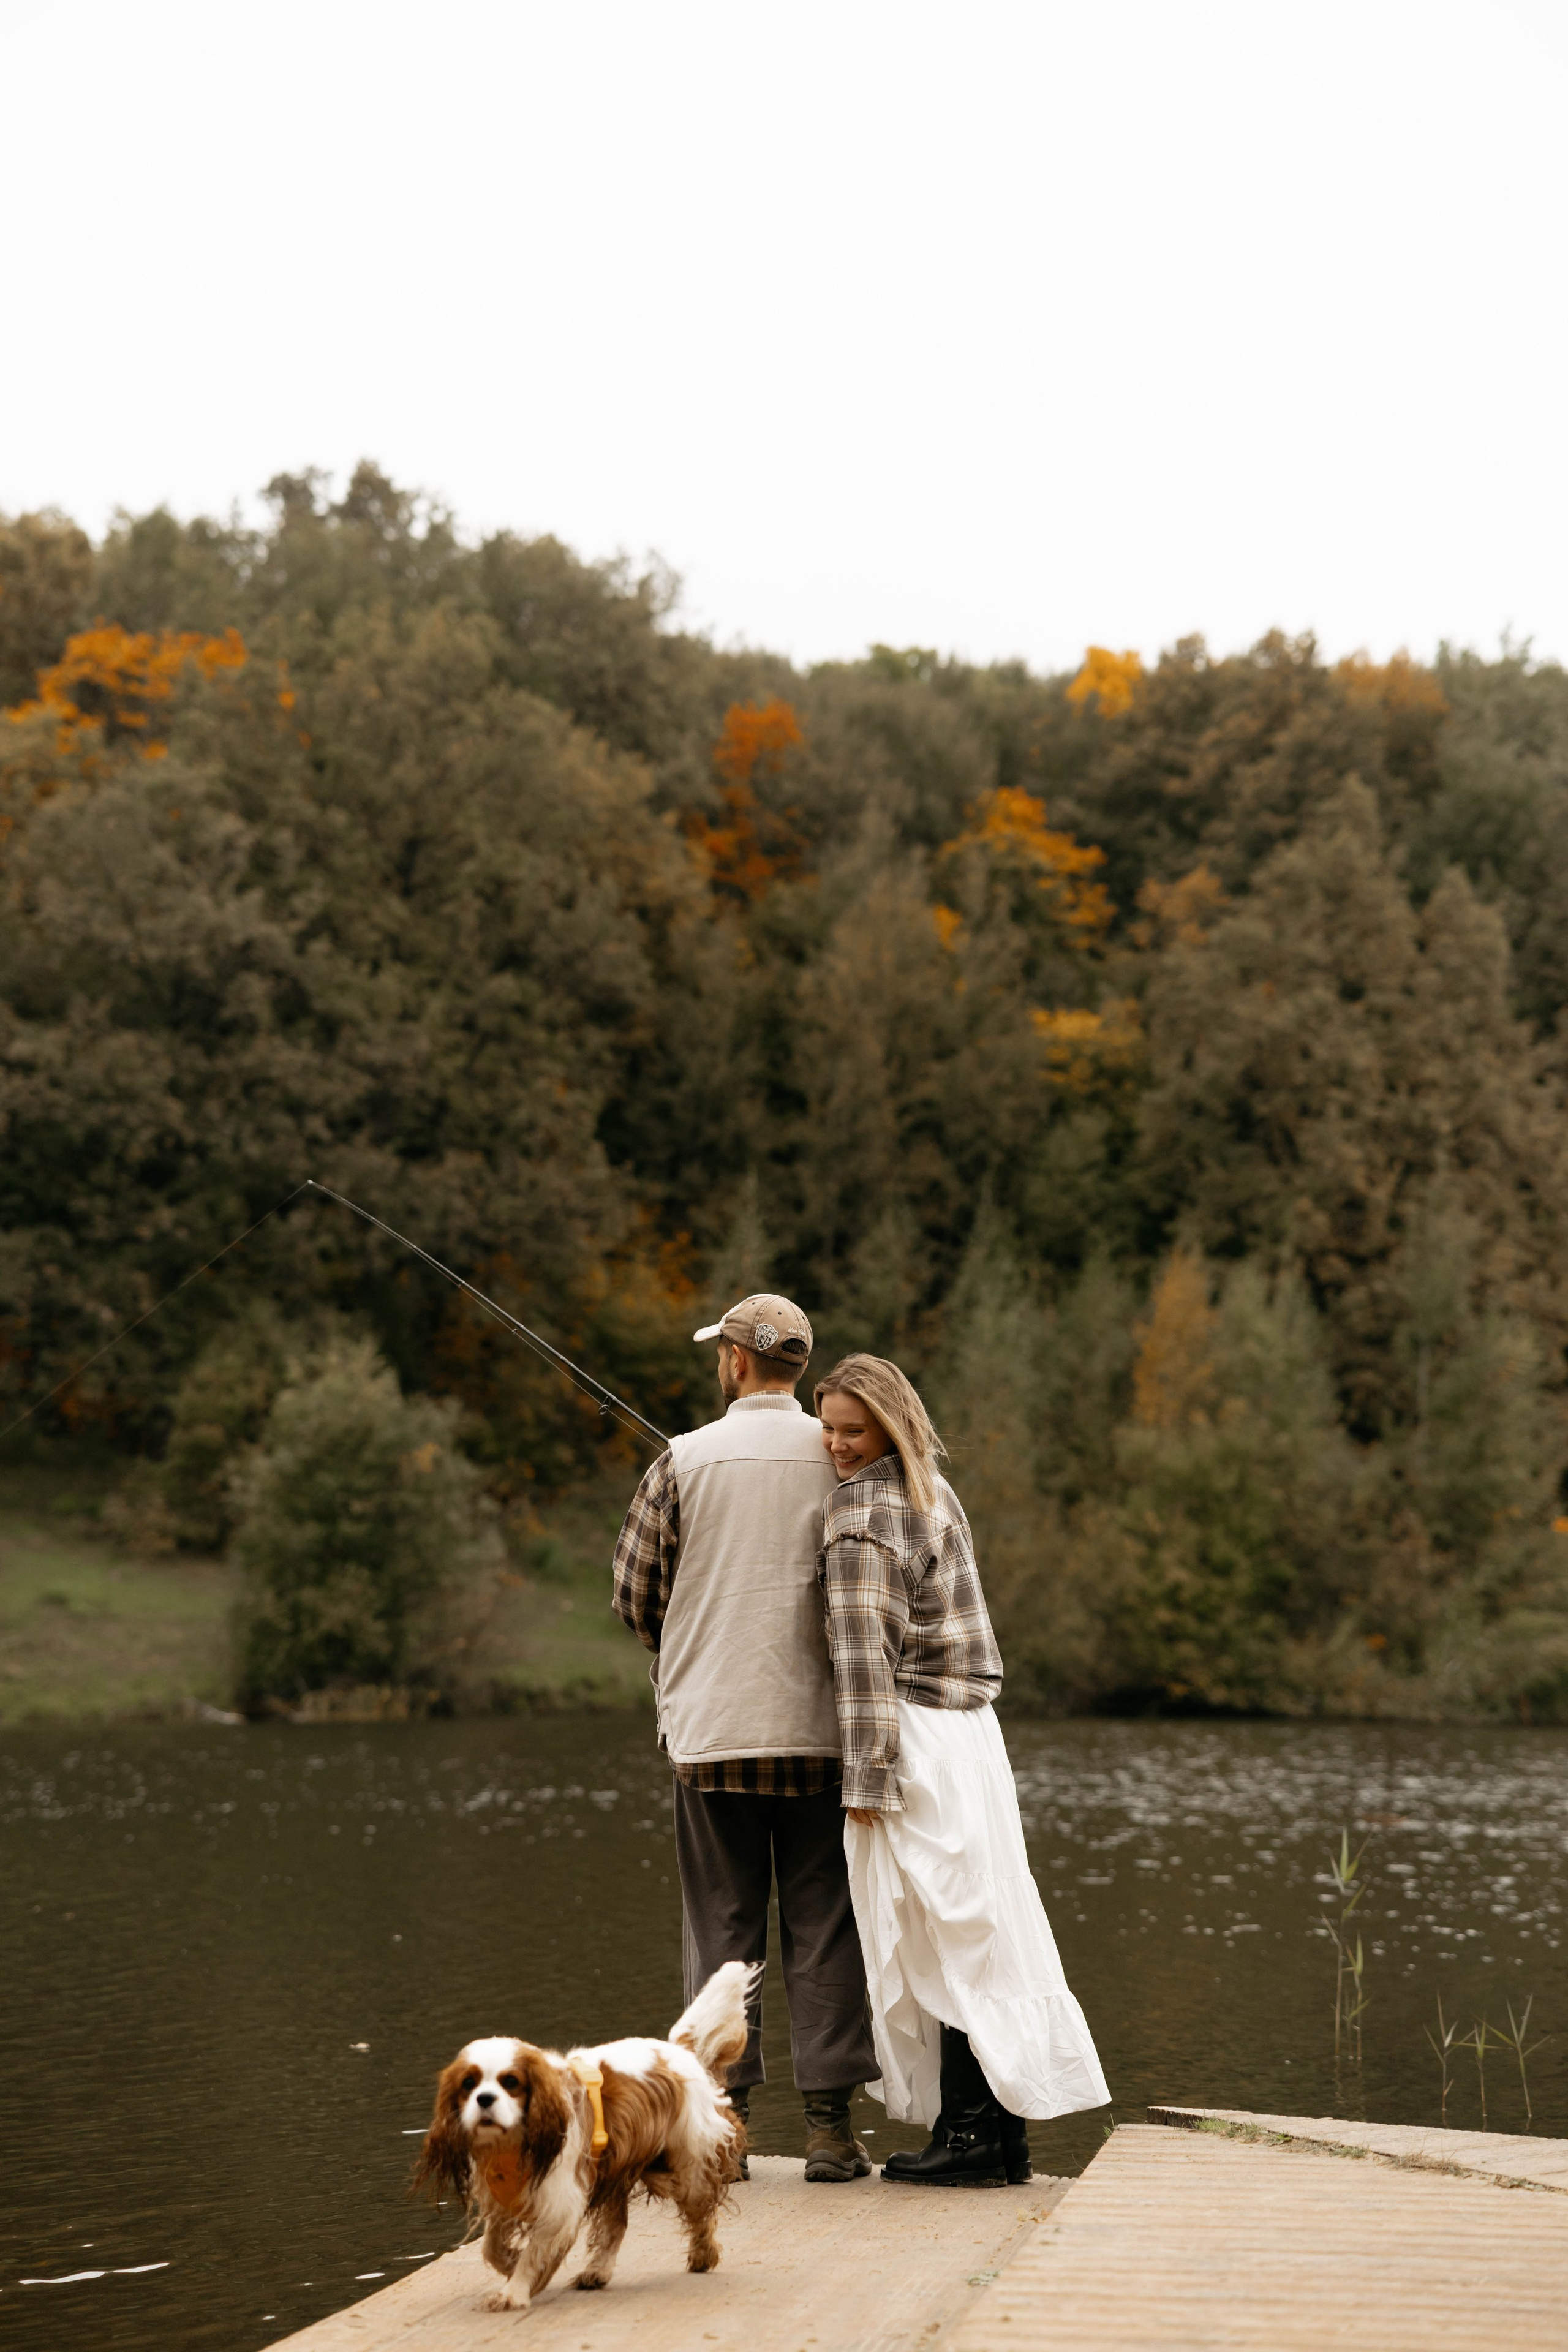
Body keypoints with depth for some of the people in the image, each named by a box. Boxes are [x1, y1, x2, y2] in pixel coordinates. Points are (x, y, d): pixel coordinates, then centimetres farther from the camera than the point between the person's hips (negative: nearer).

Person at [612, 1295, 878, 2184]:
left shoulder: (685, 1461, -3)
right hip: (818, 1726, 1)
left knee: (723, 1930, 6)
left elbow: (635, 1594, 2)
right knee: (822, 1928, 5)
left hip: (711, 1727, 0)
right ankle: (831, 2124, 4)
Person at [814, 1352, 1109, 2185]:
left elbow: (865, 1650, -17)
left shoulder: (859, 1510, -13)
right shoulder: (932, 1491, 15)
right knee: (981, 1931, 10)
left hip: (916, 1737, -9)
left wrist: (866, 1778, -17)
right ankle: (1004, 2130, 15)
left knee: (942, 1939, -4)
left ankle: (970, 2133, 0)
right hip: (966, 1731, 9)